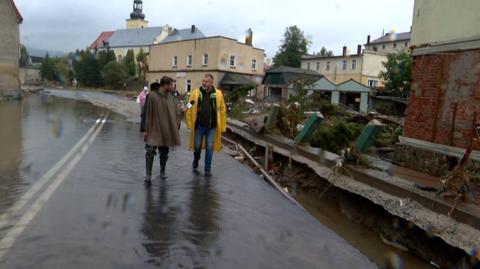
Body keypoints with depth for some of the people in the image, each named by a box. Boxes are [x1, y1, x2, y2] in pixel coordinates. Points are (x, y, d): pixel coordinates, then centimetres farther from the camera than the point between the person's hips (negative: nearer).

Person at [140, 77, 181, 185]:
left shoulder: (170, 97, 6)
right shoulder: (152, 96, -10)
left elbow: (174, 113, 13)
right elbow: (145, 113, -8)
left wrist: (175, 129, 12)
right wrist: (144, 129, -9)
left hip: (167, 130, 5)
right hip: (153, 130, -5)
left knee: (164, 152, 14)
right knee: (150, 152, -8)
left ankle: (162, 172, 30)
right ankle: (148, 176, 0)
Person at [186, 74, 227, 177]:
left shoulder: (218, 94, -1)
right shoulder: (195, 93, -2)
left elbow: (222, 111, 0)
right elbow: (189, 109, -1)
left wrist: (222, 126, -3)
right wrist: (189, 123, -6)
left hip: (212, 127, 0)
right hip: (198, 126, 0)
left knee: (209, 148, 5)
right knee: (197, 146, 12)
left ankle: (207, 169, 18)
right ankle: (195, 164, 38)